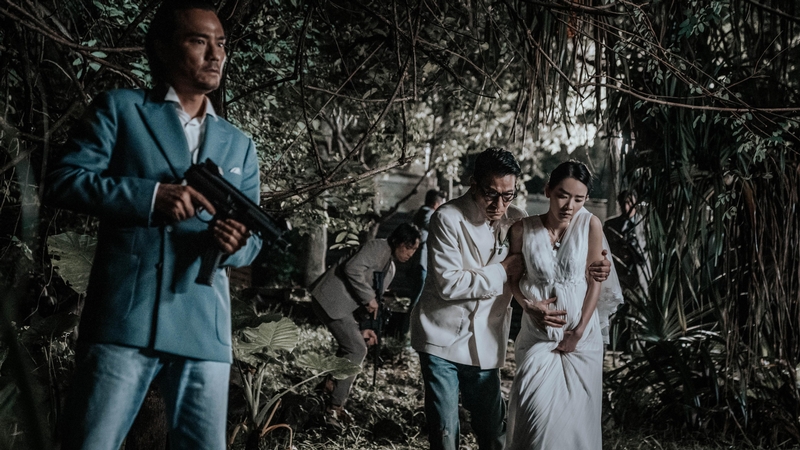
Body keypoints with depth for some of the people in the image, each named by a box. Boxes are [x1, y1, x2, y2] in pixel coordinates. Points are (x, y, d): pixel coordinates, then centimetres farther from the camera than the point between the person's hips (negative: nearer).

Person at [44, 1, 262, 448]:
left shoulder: (239, 144, 17)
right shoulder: (119, 108, 7)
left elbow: (254, 238, 15)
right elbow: (63, 180, -3)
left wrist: (234, 243, -10)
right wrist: (151, 195, -16)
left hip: (205, 328, 4)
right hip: (124, 317, -3)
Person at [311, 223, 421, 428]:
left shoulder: (390, 269, 18)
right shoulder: (378, 247, -11)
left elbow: (373, 302, 19)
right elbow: (353, 268, -25)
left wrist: (363, 329, 8)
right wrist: (369, 297, -18)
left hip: (343, 305, 10)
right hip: (331, 298, -10)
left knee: (351, 347, 13)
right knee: (356, 349, -10)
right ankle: (334, 409, -5)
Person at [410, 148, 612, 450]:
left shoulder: (515, 220, 1)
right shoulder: (448, 219, -14)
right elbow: (448, 284, -20)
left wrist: (590, 270, -2)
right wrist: (501, 272, -16)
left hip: (486, 343, 4)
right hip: (443, 338, -4)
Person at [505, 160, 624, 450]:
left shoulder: (590, 225, -9)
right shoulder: (523, 228, -7)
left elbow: (595, 280, -4)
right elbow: (513, 277, 5)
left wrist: (579, 331, -7)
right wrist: (529, 305, -13)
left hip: (581, 332, 0)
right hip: (538, 331, 0)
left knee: (575, 409, 5)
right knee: (537, 408, -8)